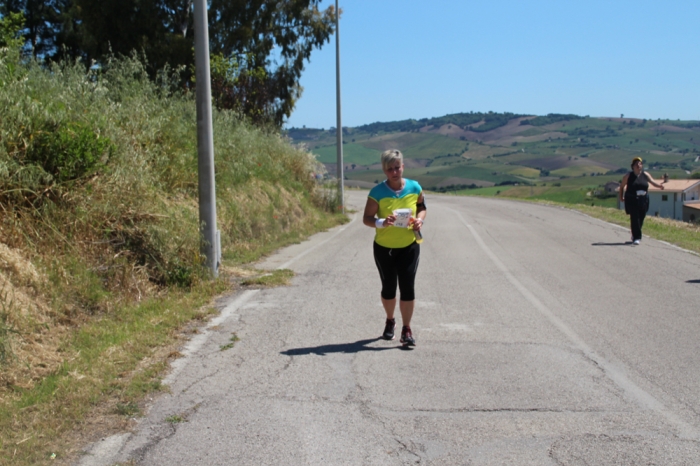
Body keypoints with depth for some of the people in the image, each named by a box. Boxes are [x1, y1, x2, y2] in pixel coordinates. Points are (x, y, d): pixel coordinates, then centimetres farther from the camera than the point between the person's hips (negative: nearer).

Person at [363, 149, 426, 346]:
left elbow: (422, 206, 12)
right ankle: (390, 321, 38)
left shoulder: (414, 187, -6)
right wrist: (382, 222, -33)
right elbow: (366, 218, -13)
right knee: (388, 287, 13)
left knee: (407, 286, -5)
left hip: (409, 247, 1)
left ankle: (406, 329, 6)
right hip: (384, 247, 0)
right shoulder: (377, 192, -14)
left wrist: (419, 219, -10)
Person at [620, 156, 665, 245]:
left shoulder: (645, 175, 6)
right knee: (634, 218, -12)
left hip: (643, 200, 3)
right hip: (632, 200, -3)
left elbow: (652, 181, -5)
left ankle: (635, 235, 31)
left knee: (641, 219, 9)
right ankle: (636, 238, -9)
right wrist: (621, 196, 7)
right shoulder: (628, 176, 0)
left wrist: (659, 185, -24)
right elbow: (622, 186, 9)